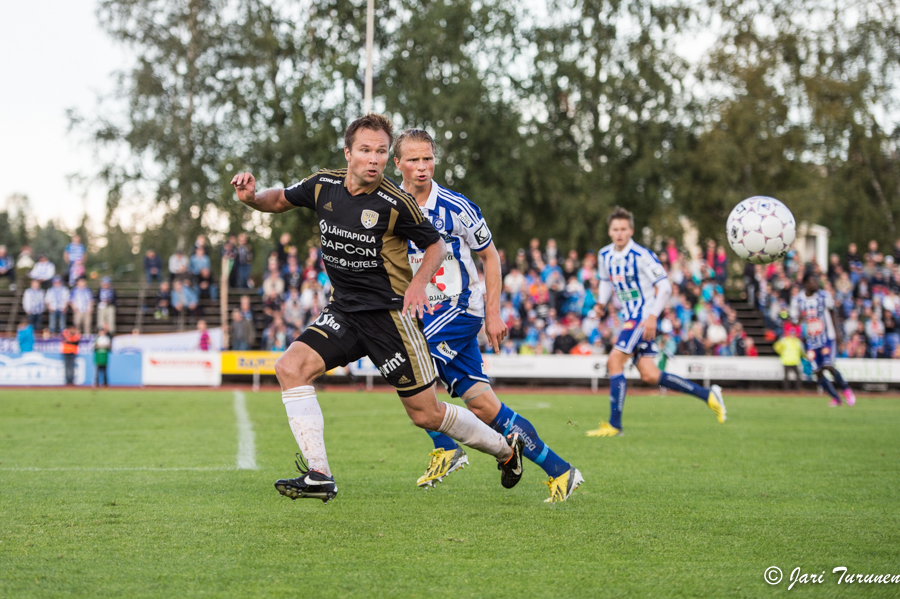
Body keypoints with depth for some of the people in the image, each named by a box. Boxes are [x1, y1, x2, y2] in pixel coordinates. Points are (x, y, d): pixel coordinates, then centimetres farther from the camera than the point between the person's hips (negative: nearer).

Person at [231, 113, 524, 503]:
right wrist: (251, 197, -6)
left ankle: (505, 448, 24)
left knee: (426, 414, -2)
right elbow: (280, 200, 16)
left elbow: (435, 245, -1)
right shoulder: (323, 186, -2)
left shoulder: (395, 203, -14)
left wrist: (419, 281, -19)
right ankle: (318, 476, -15)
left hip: (390, 313, -5)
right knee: (290, 367, -16)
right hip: (344, 311, 5)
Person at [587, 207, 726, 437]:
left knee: (614, 362, -16)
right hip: (629, 318, 8)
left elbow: (665, 287, -14)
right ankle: (707, 395, 14)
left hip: (644, 318, -8)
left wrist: (653, 316, -23)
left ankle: (614, 425, -10)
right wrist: (602, 301, 6)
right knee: (649, 376, 3)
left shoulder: (642, 256, -15)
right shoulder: (604, 255, 6)